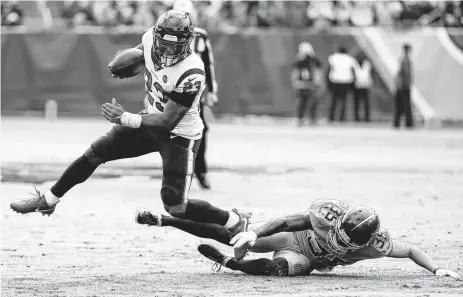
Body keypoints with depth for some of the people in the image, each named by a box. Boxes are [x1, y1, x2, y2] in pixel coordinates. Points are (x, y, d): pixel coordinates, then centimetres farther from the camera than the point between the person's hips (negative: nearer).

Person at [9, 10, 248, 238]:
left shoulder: (191, 73, -34)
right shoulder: (150, 38, -15)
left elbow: (168, 121, -29)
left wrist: (126, 119, -29)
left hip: (180, 136, -7)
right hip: (153, 119, 7)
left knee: (175, 207, -10)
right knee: (94, 154, 5)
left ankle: (234, 222, 10)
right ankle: (48, 200, 21)